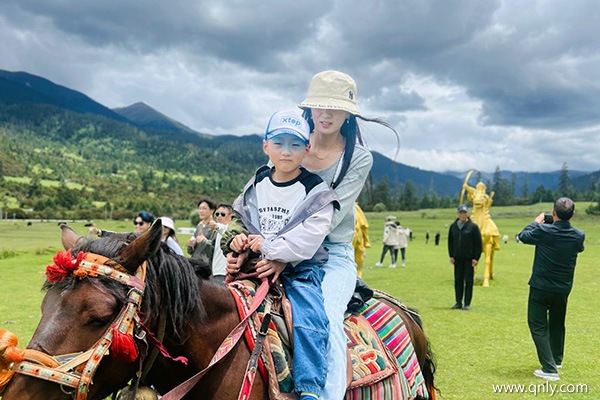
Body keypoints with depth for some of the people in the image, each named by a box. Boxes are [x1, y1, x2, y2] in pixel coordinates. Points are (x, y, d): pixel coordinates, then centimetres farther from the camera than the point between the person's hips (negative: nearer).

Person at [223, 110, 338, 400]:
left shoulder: (316, 191, -5)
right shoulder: (256, 185, 11)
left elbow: (309, 238, -14)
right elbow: (239, 218, 21)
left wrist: (269, 247, -18)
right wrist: (237, 237, -1)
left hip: (302, 269, -5)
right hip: (258, 266, 5)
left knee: (308, 319, -27)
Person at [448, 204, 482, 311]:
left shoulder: (473, 226, -3)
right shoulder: (453, 226, 8)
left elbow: (478, 243, -4)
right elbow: (450, 241, 15)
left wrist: (476, 258, -9)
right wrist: (451, 255, 7)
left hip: (469, 258, -4)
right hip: (457, 258, 4)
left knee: (468, 281, 1)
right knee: (458, 281, 7)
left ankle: (467, 304, 6)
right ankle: (458, 302, 14)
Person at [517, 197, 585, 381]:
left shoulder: (543, 231, -19)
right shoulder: (578, 236, -7)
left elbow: (523, 236, 0)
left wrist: (536, 222, 16)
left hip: (540, 288, -4)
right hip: (563, 289, 4)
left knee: (538, 326, 3)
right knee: (557, 324, 23)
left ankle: (550, 369, -5)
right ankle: (557, 360, 42)